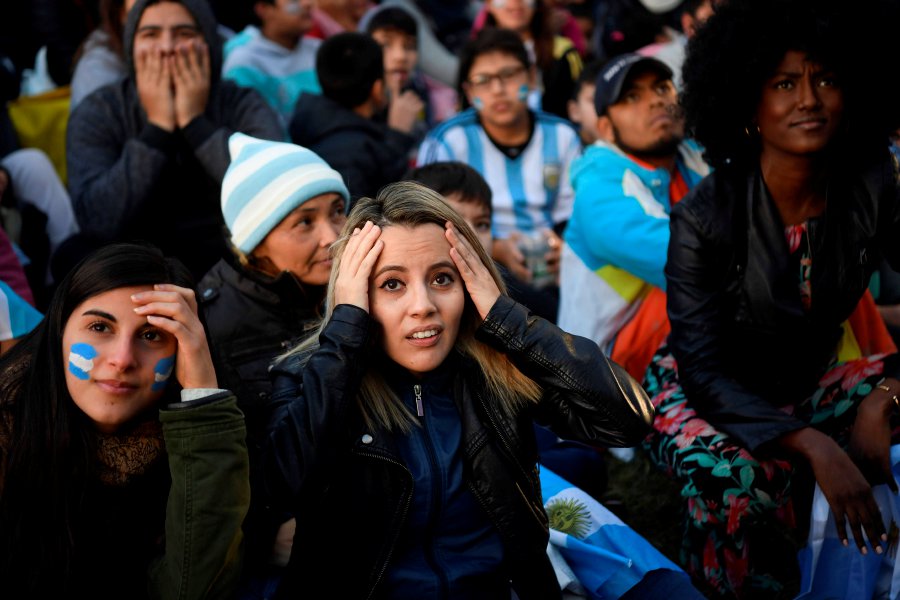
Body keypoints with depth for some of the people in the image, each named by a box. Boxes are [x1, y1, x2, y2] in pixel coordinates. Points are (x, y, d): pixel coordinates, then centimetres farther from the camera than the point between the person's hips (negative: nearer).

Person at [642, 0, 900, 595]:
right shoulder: (704, 216, -22)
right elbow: (704, 371, -23)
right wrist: (815, 446, -37)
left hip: (814, 379, 4)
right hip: (703, 390, -4)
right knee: (745, 482, -36)